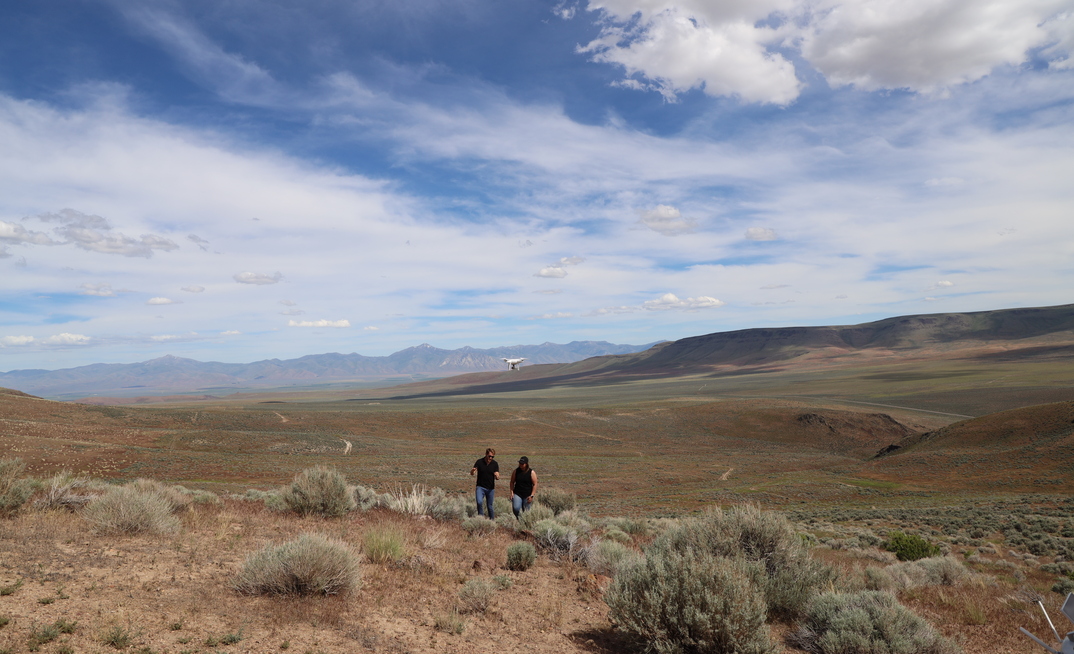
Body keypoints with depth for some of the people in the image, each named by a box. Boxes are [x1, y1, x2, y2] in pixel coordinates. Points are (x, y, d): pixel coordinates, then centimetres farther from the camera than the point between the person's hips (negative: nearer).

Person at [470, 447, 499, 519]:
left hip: (490, 488, 1)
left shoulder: (495, 464, -3)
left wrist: (497, 476, -30)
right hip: (480, 487, -1)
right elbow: (472, 474, -7)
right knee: (479, 502, -22)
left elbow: (497, 477, -5)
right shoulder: (479, 462, -6)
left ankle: (492, 519, 26)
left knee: (489, 506, 7)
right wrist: (472, 471, -31)